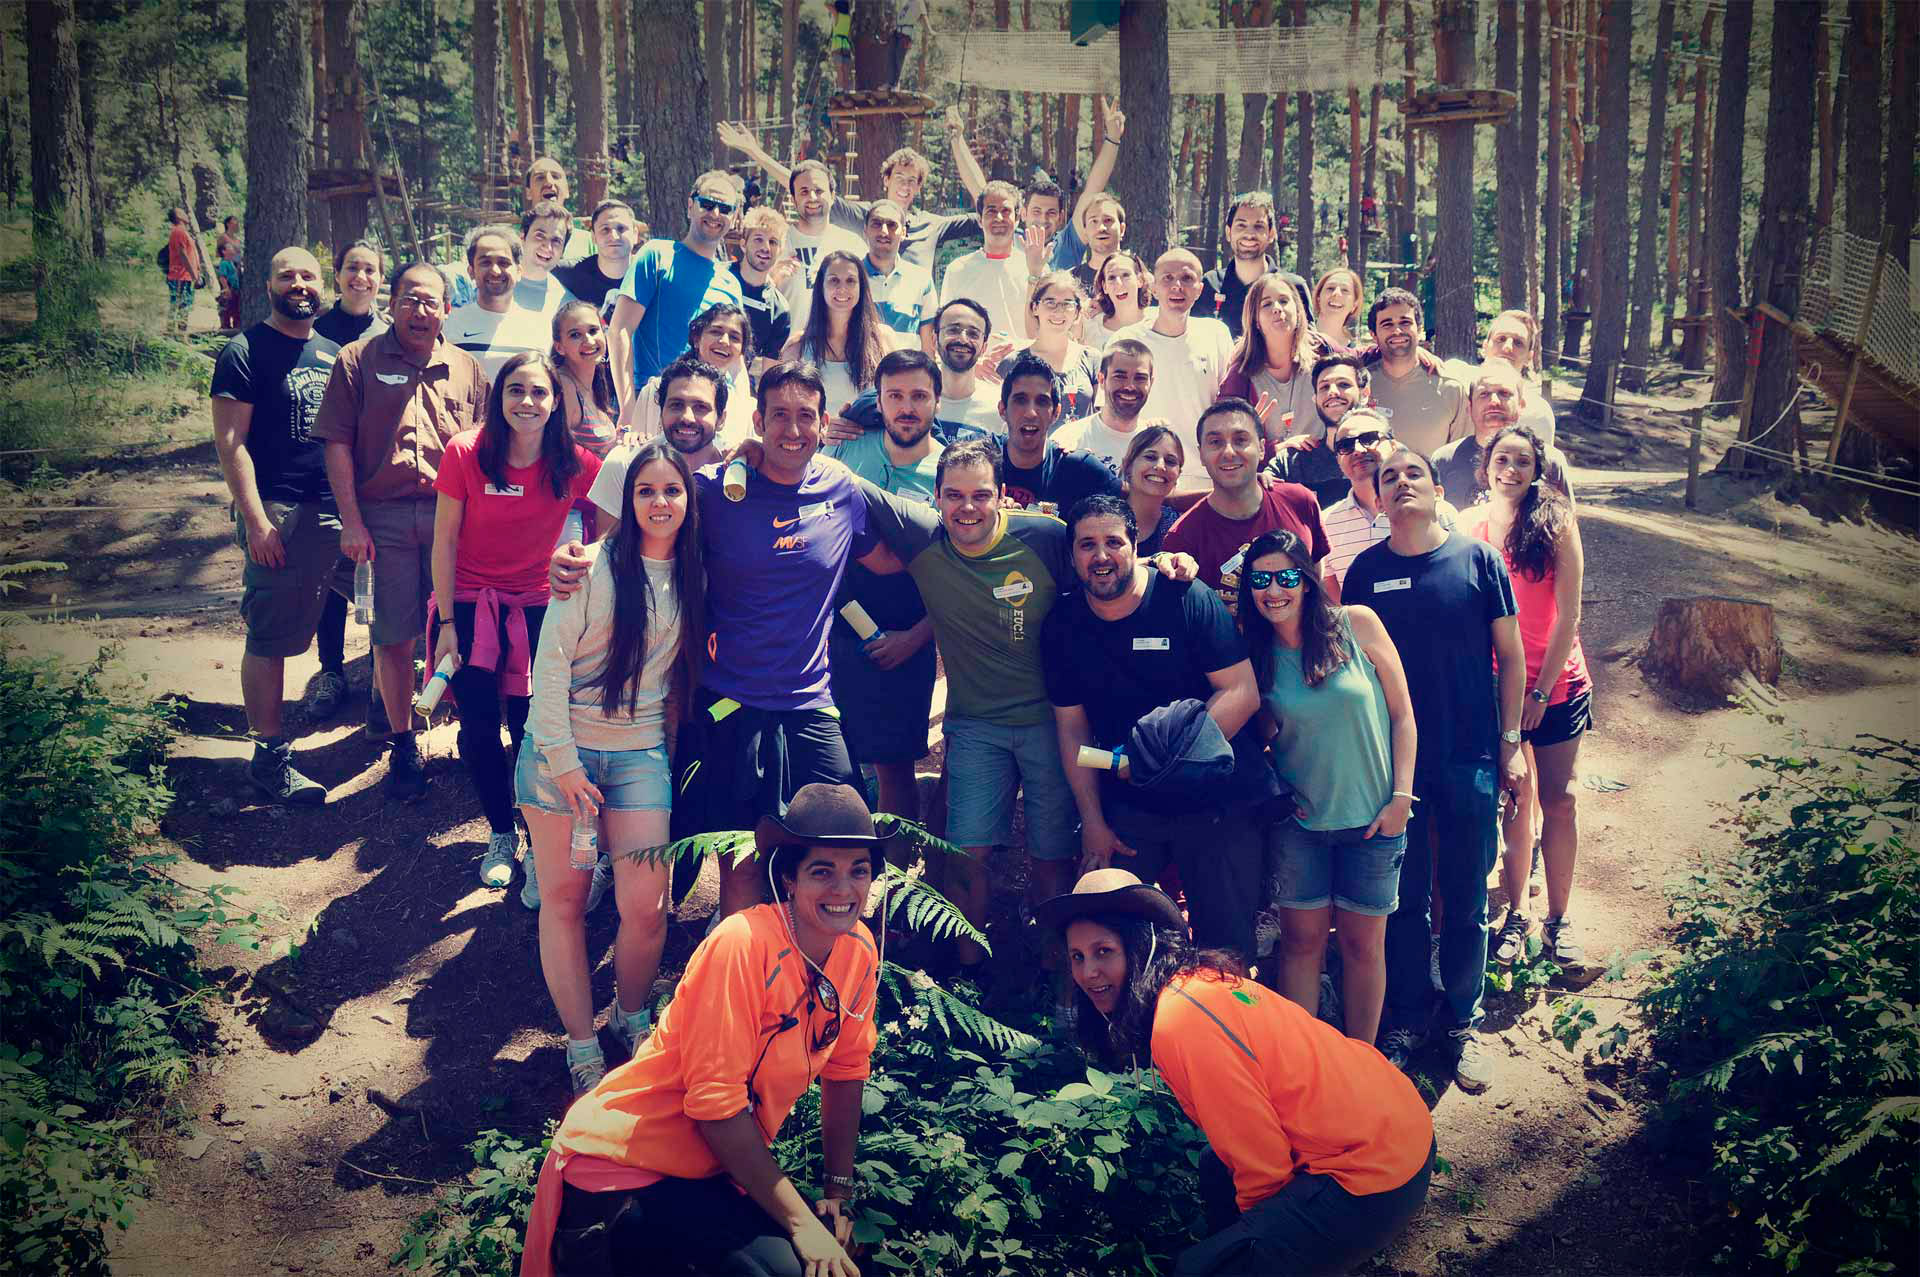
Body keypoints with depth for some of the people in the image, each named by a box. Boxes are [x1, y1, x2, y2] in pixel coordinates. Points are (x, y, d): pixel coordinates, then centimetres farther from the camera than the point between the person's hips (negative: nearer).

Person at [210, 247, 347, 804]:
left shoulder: (333, 353, 16)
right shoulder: (245, 352, -4)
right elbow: (230, 441, -10)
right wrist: (256, 520, -17)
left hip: (339, 510, 7)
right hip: (280, 516, -6)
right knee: (270, 641, -3)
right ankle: (269, 756, 5)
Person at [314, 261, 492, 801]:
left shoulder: (466, 368, 11)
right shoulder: (358, 361, 4)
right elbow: (337, 443, 0)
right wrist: (351, 522, -7)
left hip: (452, 515, 1)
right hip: (383, 517, -1)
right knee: (392, 636, 4)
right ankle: (402, 746, 17)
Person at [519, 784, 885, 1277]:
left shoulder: (858, 952, -2)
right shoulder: (743, 945, -23)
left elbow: (845, 1070, 11)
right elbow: (716, 1101, -24)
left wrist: (838, 1191, 7)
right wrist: (802, 1222, -21)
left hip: (715, 1170, 7)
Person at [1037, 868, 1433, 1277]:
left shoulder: (1179, 1020, -19)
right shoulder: (1201, 978, 8)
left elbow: (1261, 1156, -15)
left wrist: (1252, 1221, 3)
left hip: (1373, 1181, -10)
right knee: (1216, 1171, 25)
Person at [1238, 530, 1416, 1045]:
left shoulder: (1358, 625, -9)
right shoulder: (1257, 653, -2)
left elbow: (1402, 715, -4)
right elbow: (1261, 734, 7)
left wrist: (1401, 797, -8)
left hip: (1371, 816, -1)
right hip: (1297, 818, 2)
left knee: (1362, 942, 8)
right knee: (1301, 939, 7)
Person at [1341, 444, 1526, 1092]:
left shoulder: (1476, 559, -2)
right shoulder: (1365, 570, 1)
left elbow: (1510, 655, 3)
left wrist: (1511, 741, 0)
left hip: (1470, 759, -1)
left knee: (1465, 899, 8)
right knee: (1405, 899, 9)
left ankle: (1463, 1022, 24)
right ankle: (1405, 1020, 24)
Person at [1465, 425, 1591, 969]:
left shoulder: (1556, 525, -7)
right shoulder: (1468, 526, -2)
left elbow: (1567, 617, -8)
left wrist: (1541, 692, -10)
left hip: (1556, 686, -1)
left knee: (1558, 801, 5)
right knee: (1514, 801, 7)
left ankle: (1558, 917, 17)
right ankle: (1516, 914, 19)